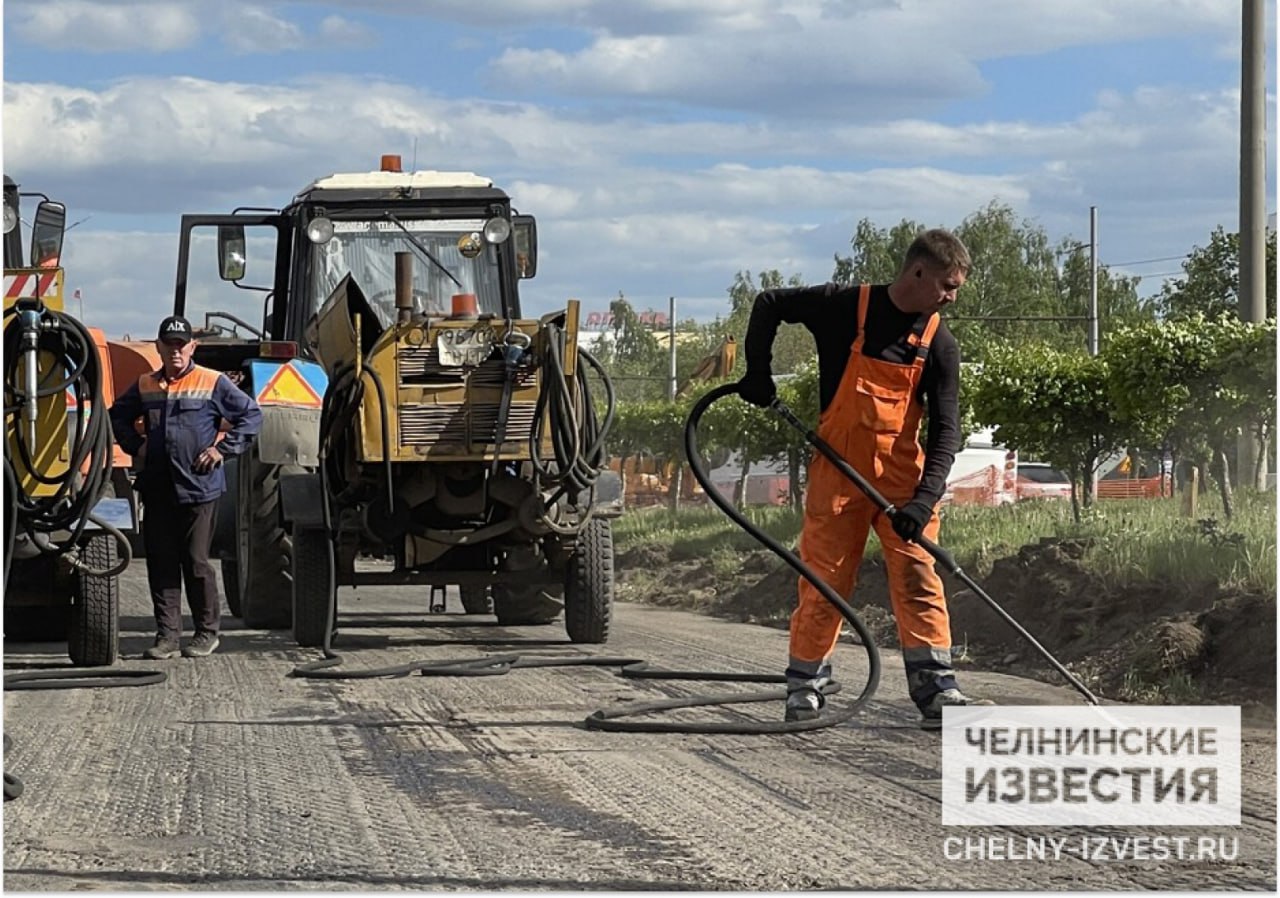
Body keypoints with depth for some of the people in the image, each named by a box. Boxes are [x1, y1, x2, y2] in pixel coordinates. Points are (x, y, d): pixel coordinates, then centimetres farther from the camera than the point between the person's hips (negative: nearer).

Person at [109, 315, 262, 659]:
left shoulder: (212, 383, -1)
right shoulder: (145, 386, 12)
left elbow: (251, 414, 2)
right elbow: (118, 415, 28)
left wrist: (223, 449, -4)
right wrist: (135, 446, 13)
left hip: (198, 487, -4)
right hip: (157, 488, 4)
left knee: (196, 563, -2)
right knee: (161, 564, 4)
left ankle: (207, 631, 9)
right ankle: (167, 634, 9)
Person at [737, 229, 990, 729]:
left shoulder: (940, 343, 0)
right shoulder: (844, 308, -7)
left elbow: (946, 430, -2)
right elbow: (769, 305, 7)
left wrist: (925, 498, -15)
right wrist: (758, 374, -1)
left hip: (903, 473, 2)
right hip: (839, 469, -2)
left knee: (918, 577, -6)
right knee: (825, 578, 2)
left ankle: (935, 689, -8)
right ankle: (805, 684, 14)